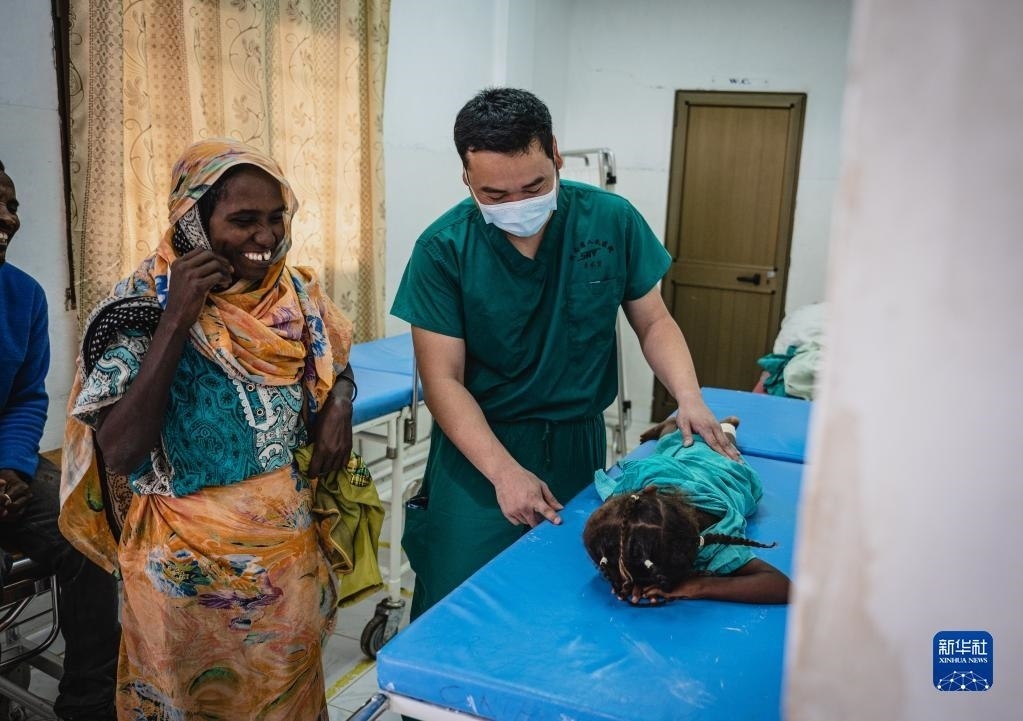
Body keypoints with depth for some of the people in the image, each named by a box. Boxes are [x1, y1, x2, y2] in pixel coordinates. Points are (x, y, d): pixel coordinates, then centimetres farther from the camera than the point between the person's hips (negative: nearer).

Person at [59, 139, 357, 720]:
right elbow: (118, 453, -24)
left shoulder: (297, 294, -4)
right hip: (191, 558, -3)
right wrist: (177, 319, -28)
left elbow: (337, 370, 15)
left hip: (290, 542, 4)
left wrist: (339, 404, -9)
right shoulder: (146, 302, -15)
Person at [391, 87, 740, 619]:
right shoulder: (443, 249, -12)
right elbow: (443, 380, -12)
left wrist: (689, 398, -13)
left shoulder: (612, 221, -6)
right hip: (480, 448, -2)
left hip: (579, 445, 3)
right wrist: (505, 472, -22)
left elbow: (653, 321, 5)